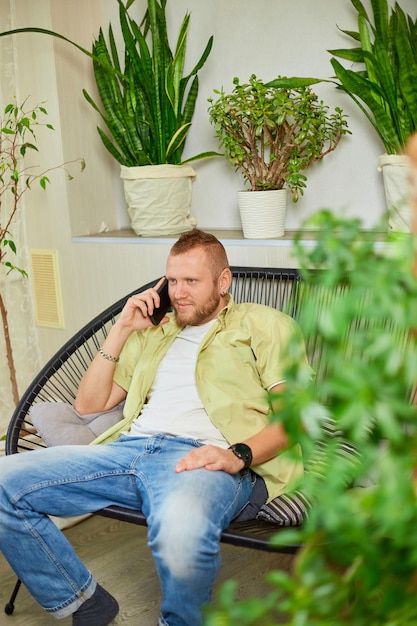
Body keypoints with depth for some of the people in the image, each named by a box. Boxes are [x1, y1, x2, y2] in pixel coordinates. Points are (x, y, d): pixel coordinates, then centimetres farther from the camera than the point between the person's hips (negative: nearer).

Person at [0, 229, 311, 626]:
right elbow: (88, 404, 26)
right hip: (131, 446, 6)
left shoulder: (264, 325, 16)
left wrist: (239, 455, -17)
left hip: (204, 457, -5)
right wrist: (121, 330, 17)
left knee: (181, 533, -42)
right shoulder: (154, 330, 31)